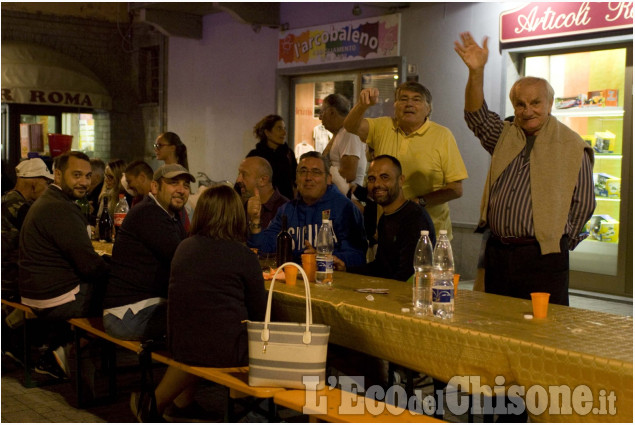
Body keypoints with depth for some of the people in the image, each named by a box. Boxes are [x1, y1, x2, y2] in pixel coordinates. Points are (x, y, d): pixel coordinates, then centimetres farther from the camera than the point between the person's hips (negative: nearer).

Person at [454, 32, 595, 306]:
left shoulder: (572, 147, 0)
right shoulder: (505, 137, 13)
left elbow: (583, 204, 1)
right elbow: (477, 116, -5)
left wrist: (557, 240, 3)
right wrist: (475, 72, -18)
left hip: (542, 257, -5)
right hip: (497, 253, 5)